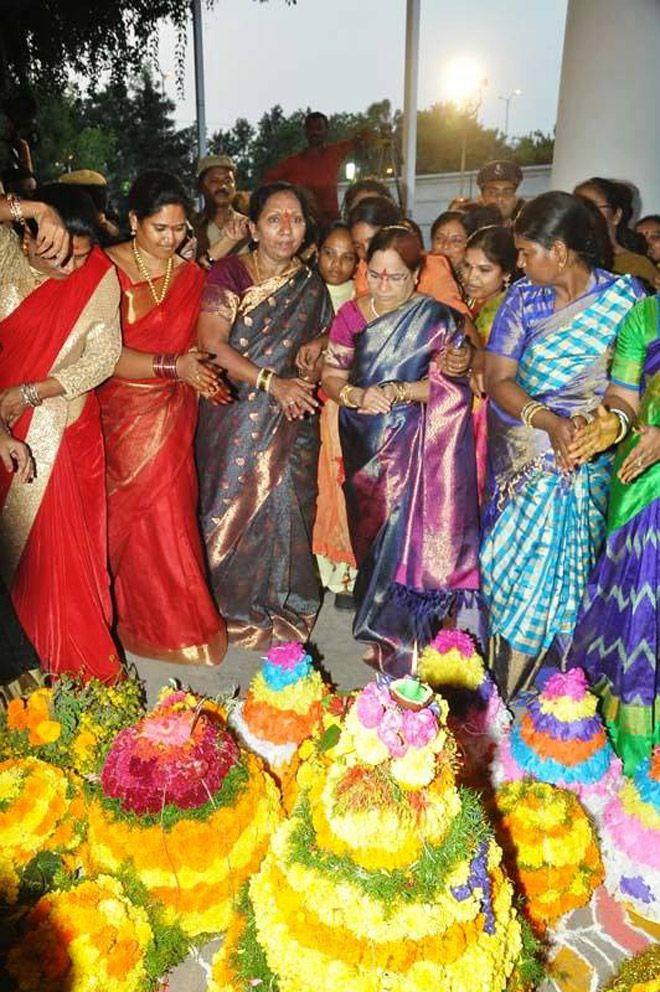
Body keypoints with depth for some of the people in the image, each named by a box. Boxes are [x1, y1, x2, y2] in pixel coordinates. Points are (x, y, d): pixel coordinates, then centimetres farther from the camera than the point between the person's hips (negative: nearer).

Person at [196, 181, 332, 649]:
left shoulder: (311, 285, 9)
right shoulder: (228, 273, -4)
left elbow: (322, 343, 17)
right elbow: (212, 344, -14)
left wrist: (305, 379, -6)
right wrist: (272, 383, -21)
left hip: (291, 418, 3)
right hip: (235, 415, -2)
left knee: (284, 503, 0)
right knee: (235, 504, 2)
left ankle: (277, 606, 19)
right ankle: (233, 605, 21)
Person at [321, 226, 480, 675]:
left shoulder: (437, 319, -5)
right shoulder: (352, 313, 5)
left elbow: (453, 385, -8)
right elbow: (331, 375, 4)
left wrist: (399, 391, -20)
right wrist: (356, 395, -16)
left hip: (416, 447, -3)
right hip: (365, 445, 4)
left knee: (408, 533, -5)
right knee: (371, 531, 10)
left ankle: (398, 638, 13)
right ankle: (381, 631, 29)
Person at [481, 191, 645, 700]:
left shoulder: (625, 297, -2)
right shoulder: (522, 298, 5)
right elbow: (498, 379, -2)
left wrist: (587, 422, -24)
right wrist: (548, 422, -19)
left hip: (585, 461, -2)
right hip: (521, 456, 2)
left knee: (547, 573, 0)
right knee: (513, 561, 4)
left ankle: (507, 697, 14)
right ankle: (503, 691, 19)